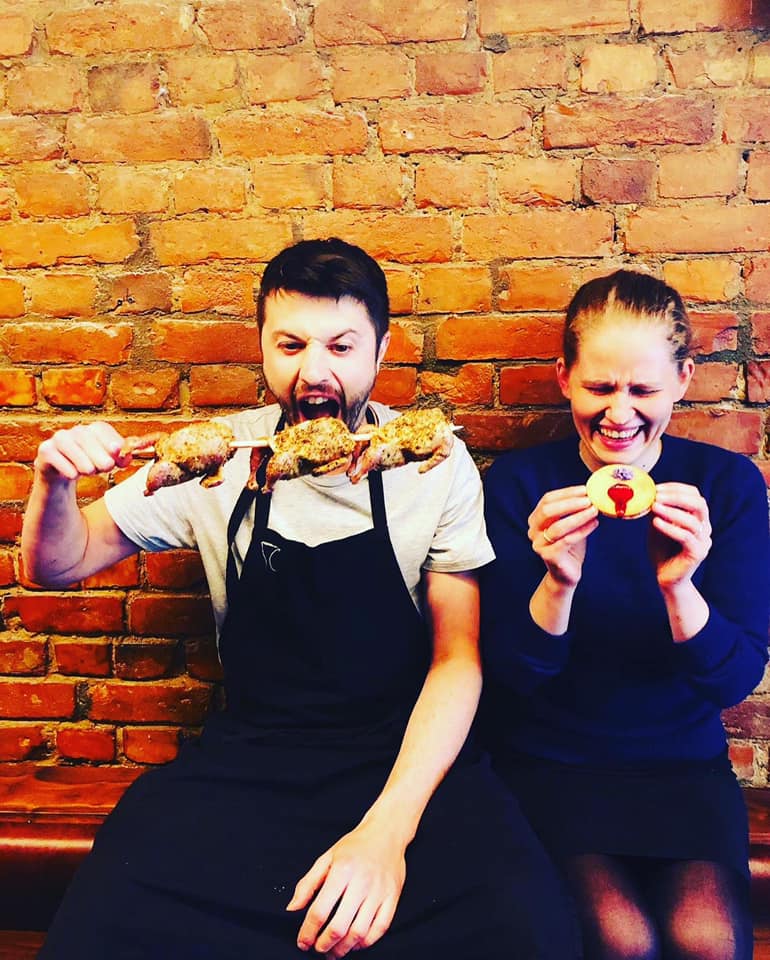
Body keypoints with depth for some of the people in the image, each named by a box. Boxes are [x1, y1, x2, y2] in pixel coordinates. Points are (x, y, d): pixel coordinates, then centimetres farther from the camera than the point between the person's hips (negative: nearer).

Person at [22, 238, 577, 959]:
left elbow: (457, 657, -5)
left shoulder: (435, 462, -5)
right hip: (248, 755, 2)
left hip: (409, 750, -1)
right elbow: (57, 567, 8)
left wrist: (388, 830, -19)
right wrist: (54, 481, -15)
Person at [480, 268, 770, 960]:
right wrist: (557, 584, -29)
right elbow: (512, 673, -9)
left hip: (683, 765, 1)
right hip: (548, 765, -1)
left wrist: (679, 587, -27)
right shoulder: (519, 482, -6)